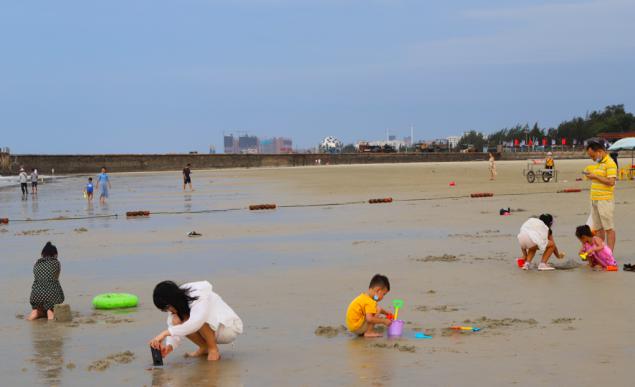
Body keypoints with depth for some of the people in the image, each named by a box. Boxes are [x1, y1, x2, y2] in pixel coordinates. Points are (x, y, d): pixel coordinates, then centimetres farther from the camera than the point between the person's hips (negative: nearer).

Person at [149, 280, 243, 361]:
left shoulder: (200, 296, -30)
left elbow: (196, 323, -45)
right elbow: (174, 329, -12)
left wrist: (165, 333, -50)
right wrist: (170, 346, -35)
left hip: (230, 328, -7)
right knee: (177, 321, -19)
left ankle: (213, 350, -15)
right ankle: (204, 348, -2)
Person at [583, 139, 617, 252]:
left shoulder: (610, 163, -12)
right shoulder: (599, 163, 16)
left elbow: (611, 181, -21)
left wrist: (595, 176, -17)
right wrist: (591, 176, 10)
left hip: (605, 200, -9)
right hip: (595, 200, 9)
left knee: (609, 228, -4)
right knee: (598, 228, 12)